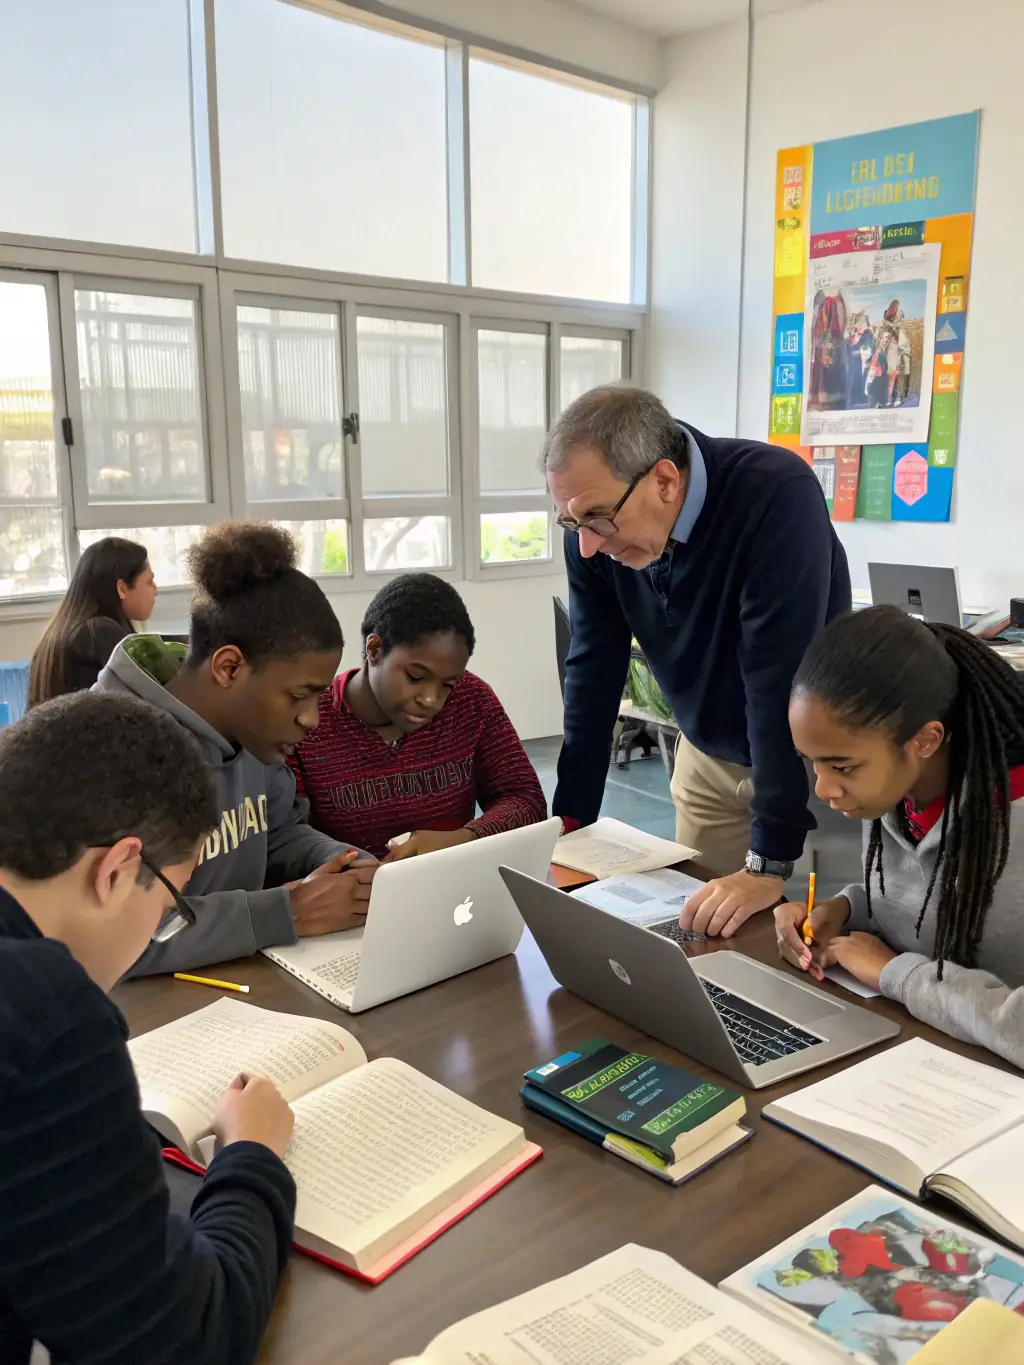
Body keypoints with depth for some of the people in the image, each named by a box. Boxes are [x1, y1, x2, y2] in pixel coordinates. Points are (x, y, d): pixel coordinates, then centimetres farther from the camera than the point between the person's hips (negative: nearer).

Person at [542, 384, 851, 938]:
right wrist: (569, 822, -10)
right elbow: (593, 674, -9)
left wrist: (769, 864, -33)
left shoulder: (775, 495, -32)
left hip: (812, 753, -4)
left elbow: (780, 680, -34)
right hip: (708, 757, 5)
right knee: (695, 935, 10)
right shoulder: (596, 528, -15)